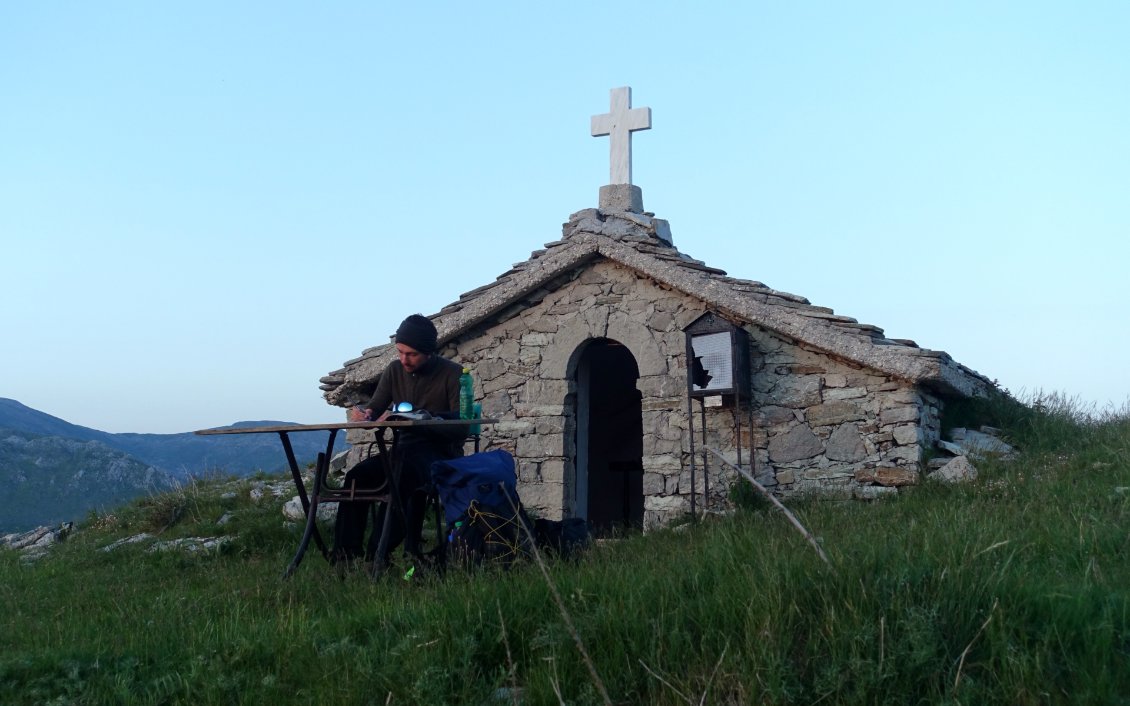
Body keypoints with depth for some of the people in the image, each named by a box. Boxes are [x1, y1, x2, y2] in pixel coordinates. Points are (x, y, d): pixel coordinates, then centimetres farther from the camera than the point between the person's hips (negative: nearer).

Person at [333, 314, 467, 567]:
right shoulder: (395, 370, 10)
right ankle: (346, 554, -24)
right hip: (404, 449, 6)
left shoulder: (452, 374, -7)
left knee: (406, 475, -38)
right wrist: (363, 413, -15)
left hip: (441, 453, -5)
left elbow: (461, 427, -13)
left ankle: (378, 553, -38)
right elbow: (374, 408, 12)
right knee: (357, 475, -22)